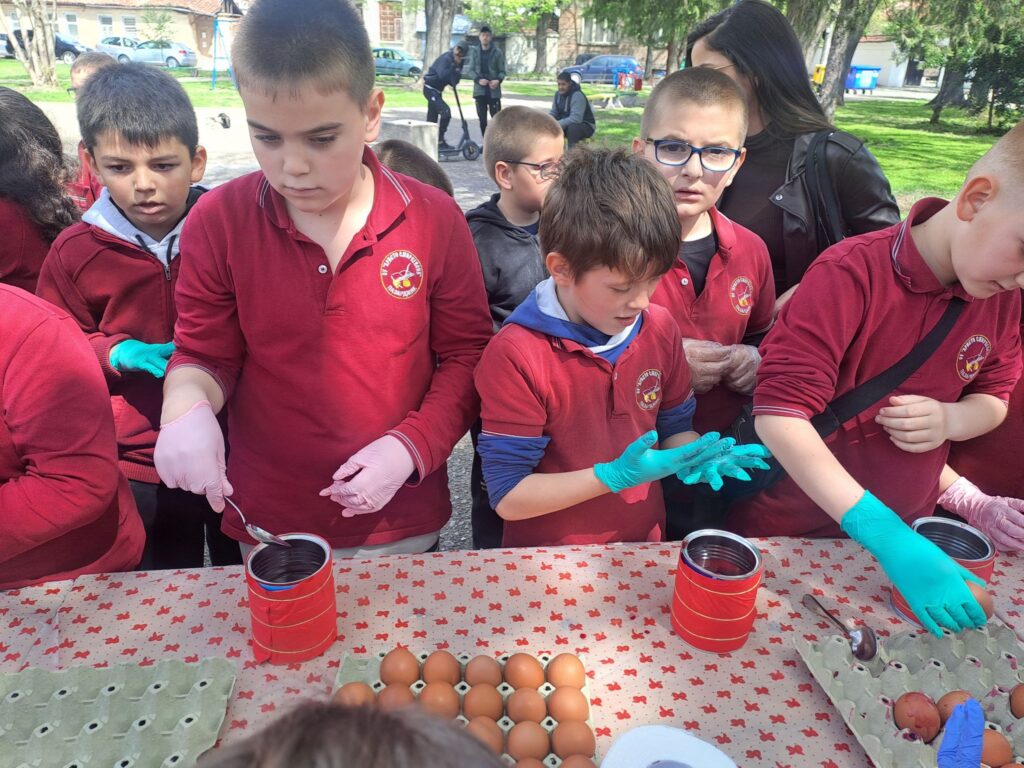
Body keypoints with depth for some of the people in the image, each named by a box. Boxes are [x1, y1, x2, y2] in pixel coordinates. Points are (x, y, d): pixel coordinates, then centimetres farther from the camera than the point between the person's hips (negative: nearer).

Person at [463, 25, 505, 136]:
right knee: (482, 118, 4)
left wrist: (498, 80, -20)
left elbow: (502, 71, 1)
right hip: (479, 90, 2)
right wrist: (478, 79, -14)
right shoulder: (474, 51, 6)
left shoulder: (497, 52, 0)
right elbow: (470, 69, 5)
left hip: (493, 90, -2)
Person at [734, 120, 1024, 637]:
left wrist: (949, 420, -14)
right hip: (786, 533, -5)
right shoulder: (852, 273, -24)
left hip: (903, 529, 5)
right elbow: (779, 415, -31)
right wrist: (886, 537, -36)